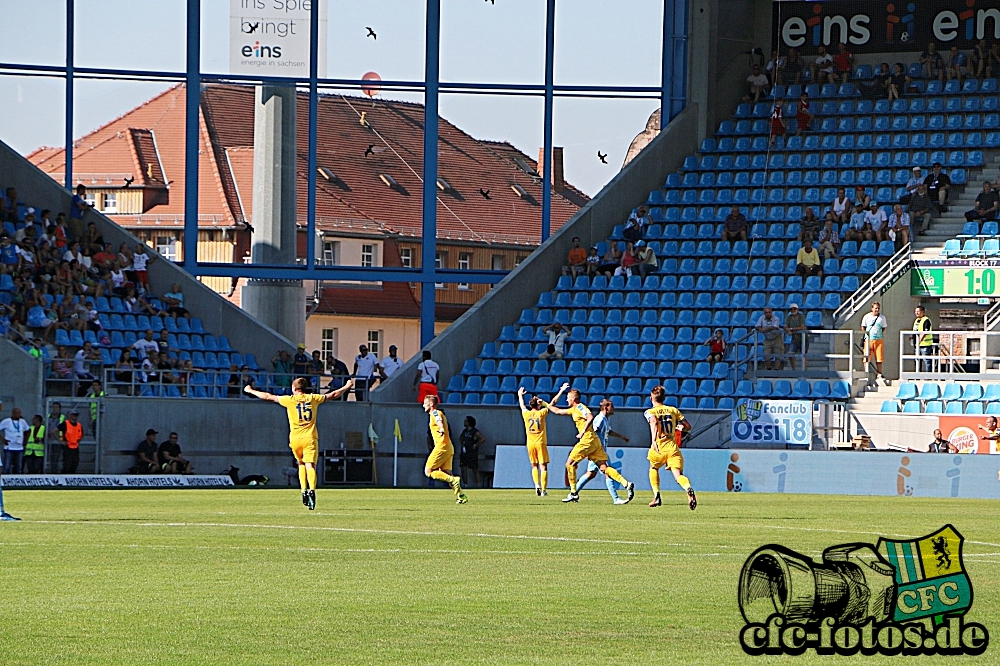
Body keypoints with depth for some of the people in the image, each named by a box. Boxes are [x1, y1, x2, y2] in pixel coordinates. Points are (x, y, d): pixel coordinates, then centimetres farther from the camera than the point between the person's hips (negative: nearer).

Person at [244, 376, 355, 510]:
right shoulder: (313, 398, 7)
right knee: (310, 466, -9)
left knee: (301, 464, 20)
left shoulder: (290, 400, 2)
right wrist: (347, 387, 34)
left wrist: (251, 391, 20)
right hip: (310, 438, 0)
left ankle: (304, 490, 7)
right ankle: (312, 490, -32)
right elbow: (333, 395, 18)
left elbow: (268, 397, 7)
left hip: (296, 439, 0)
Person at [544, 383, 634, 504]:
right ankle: (626, 484, -15)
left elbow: (590, 417, -23)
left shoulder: (580, 407, -5)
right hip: (595, 442, 9)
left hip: (587, 440, -9)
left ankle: (573, 493, 4)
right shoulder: (574, 410, 23)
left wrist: (582, 433, -21)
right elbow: (558, 411, 38)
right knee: (604, 468, -1)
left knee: (570, 464, 2)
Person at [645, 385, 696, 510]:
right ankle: (689, 489, -44)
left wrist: (653, 440, -30)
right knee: (678, 474, -11)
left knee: (653, 468, 30)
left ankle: (657, 496, 24)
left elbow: (654, 422, -18)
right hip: (673, 447, 1)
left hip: (659, 448, -1)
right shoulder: (673, 410, 16)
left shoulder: (649, 412, 6)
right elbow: (688, 426, 14)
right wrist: (680, 427, 36)